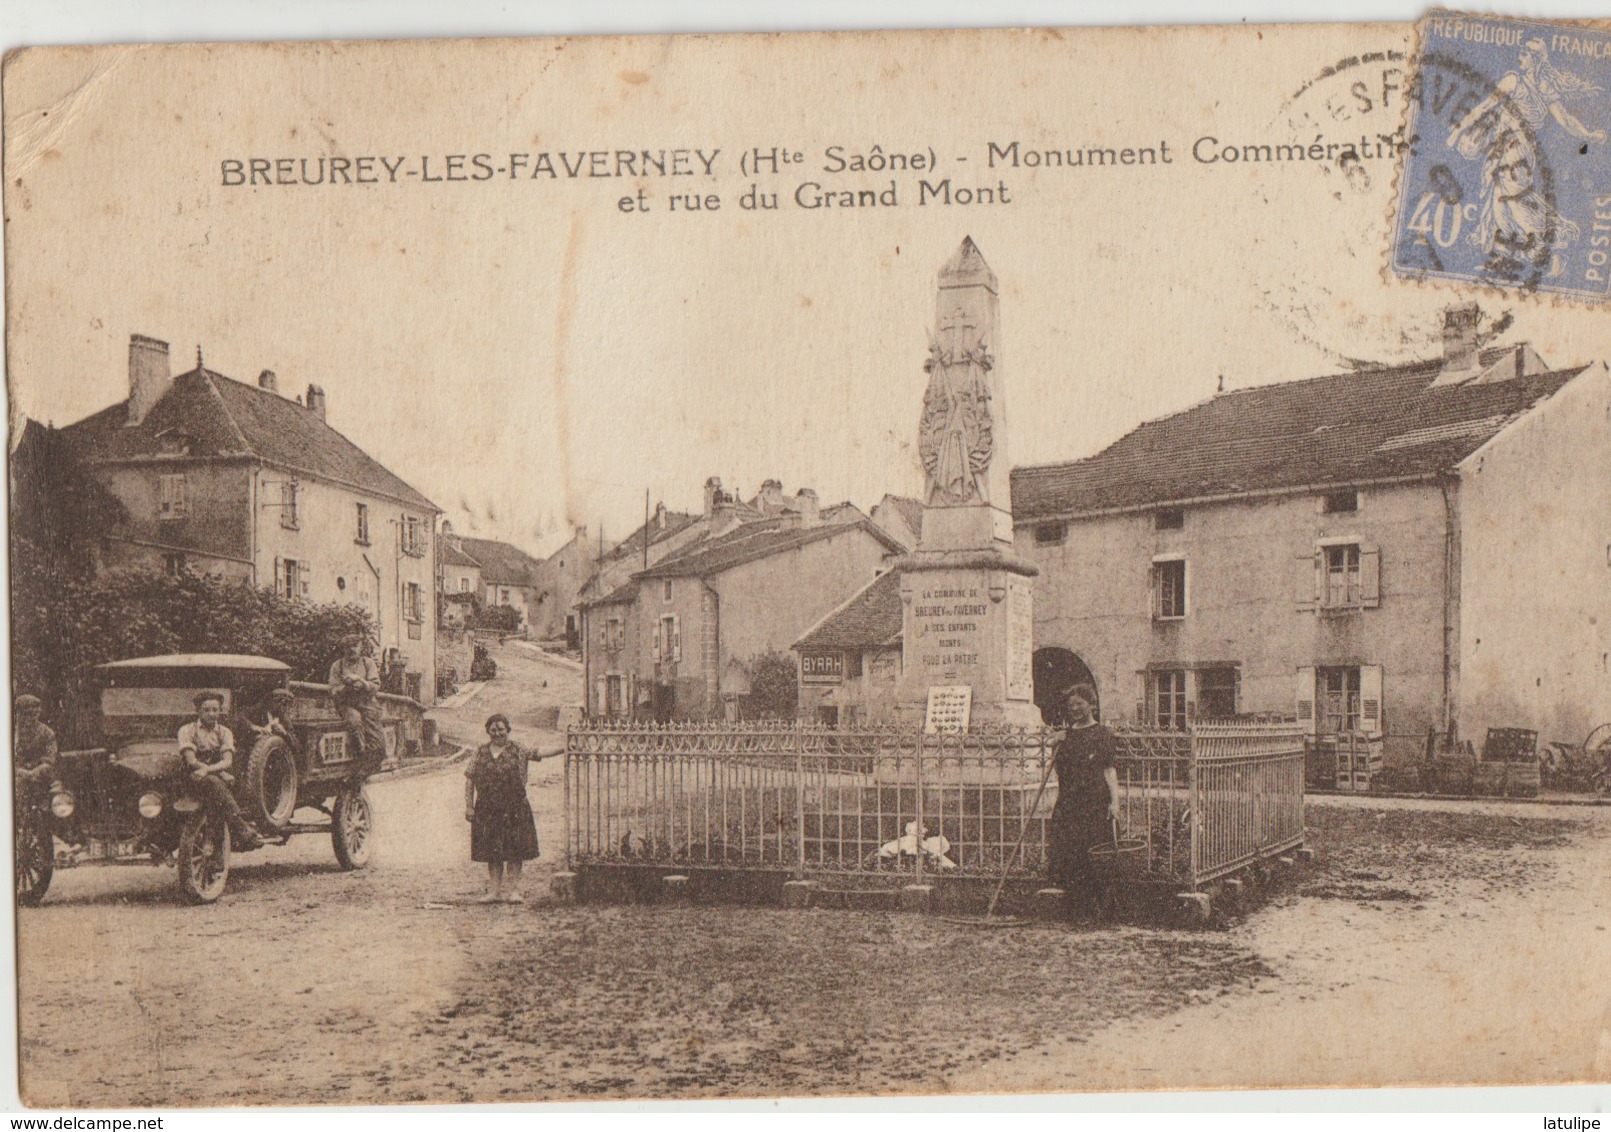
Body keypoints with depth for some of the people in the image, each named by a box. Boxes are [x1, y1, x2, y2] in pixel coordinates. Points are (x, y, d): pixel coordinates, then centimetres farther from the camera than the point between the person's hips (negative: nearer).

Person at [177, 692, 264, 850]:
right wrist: (221, 773, -15)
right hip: (194, 778, -3)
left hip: (219, 777, 3)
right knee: (214, 782, -35)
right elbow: (191, 761, -7)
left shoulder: (224, 732, 15)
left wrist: (207, 769, -22)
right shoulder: (187, 730, 7)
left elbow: (227, 762, -1)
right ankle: (243, 830, -45)